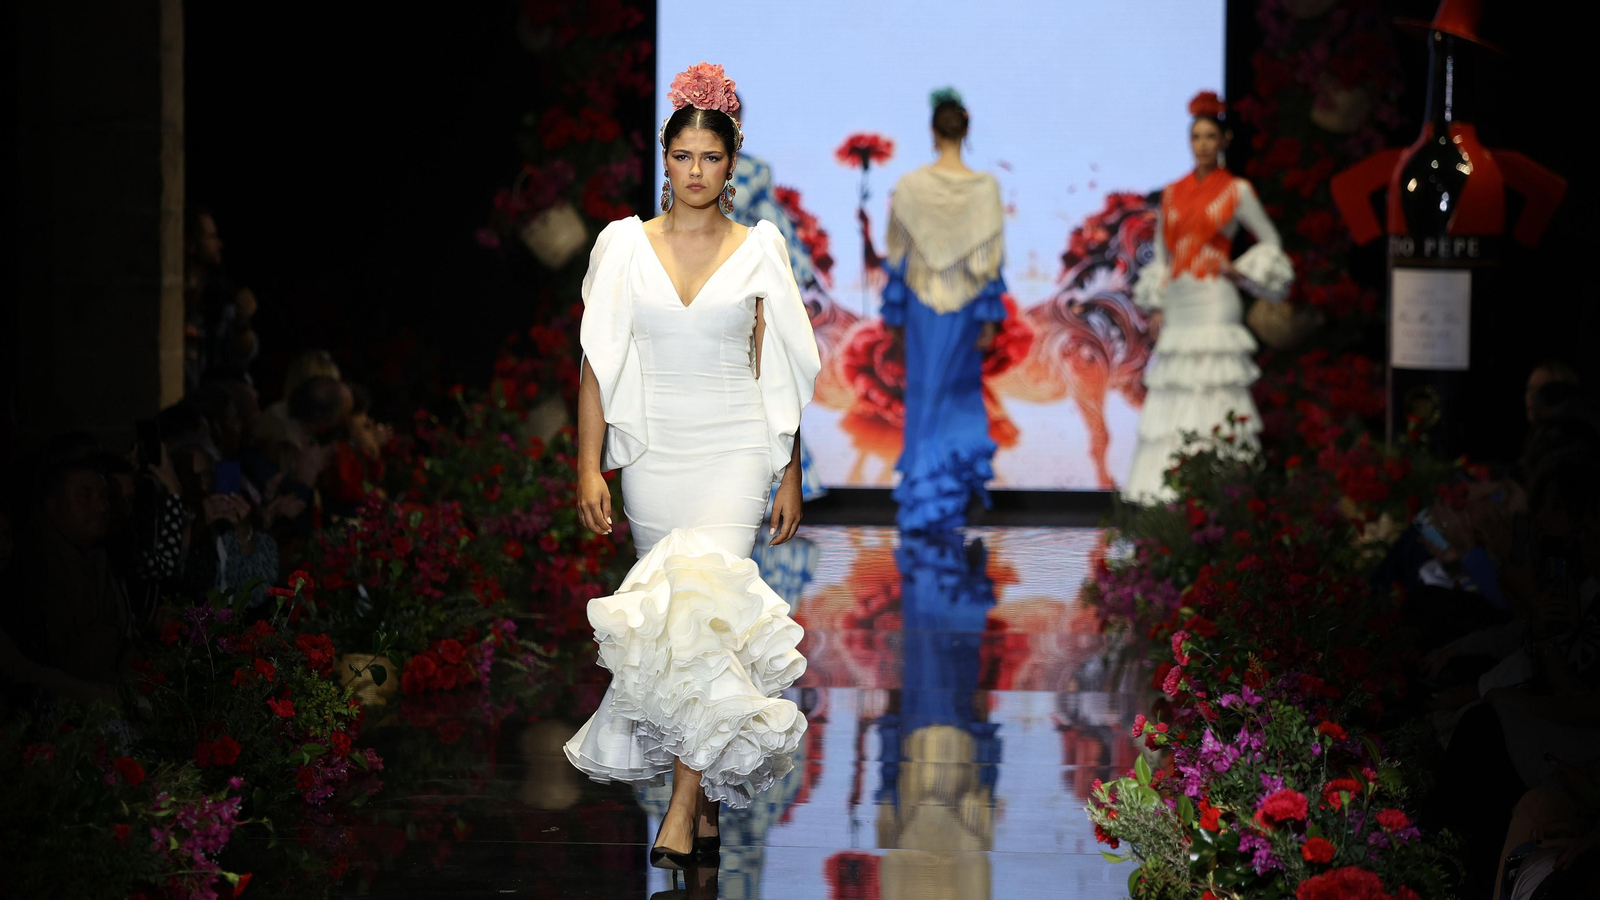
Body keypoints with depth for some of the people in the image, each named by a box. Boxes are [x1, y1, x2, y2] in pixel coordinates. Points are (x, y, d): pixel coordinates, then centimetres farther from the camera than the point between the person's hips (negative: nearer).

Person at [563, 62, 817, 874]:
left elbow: (779, 375, 5)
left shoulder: (758, 251, 2)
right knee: (662, 619, 7)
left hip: (733, 453, -2)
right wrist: (589, 465, -2)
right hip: (653, 454, 2)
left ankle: (685, 807, -19)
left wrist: (790, 474, 3)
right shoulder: (625, 246, 4)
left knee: (705, 609, -17)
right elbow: (599, 364, 4)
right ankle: (707, 799, 19)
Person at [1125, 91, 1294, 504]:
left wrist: (1241, 272, -5)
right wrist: (1155, 308, 9)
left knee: (1214, 391, -11)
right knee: (1171, 399, 1)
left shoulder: (1237, 191, 2)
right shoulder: (1173, 193, 14)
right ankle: (1164, 489, 1)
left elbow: (1270, 243, 10)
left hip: (1214, 303, -5)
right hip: (1177, 304, 5)